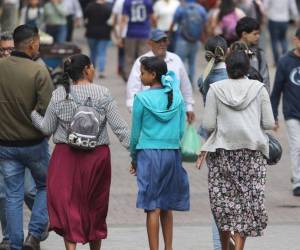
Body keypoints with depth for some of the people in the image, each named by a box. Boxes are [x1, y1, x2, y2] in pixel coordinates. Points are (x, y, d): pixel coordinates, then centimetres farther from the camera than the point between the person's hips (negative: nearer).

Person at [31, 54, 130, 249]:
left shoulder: (59, 95, -3)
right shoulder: (103, 94, -6)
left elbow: (47, 128, 4)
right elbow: (119, 126, -7)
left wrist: (33, 113, 20)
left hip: (66, 155, 0)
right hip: (97, 156, 0)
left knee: (66, 204, 1)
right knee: (95, 204, 16)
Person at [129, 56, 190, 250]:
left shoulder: (142, 98, -8)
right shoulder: (176, 98, 3)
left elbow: (135, 133, -2)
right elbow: (181, 130, 8)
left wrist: (134, 159, 11)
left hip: (149, 154, -4)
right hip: (172, 154, 4)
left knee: (152, 207, -3)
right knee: (167, 207, 14)